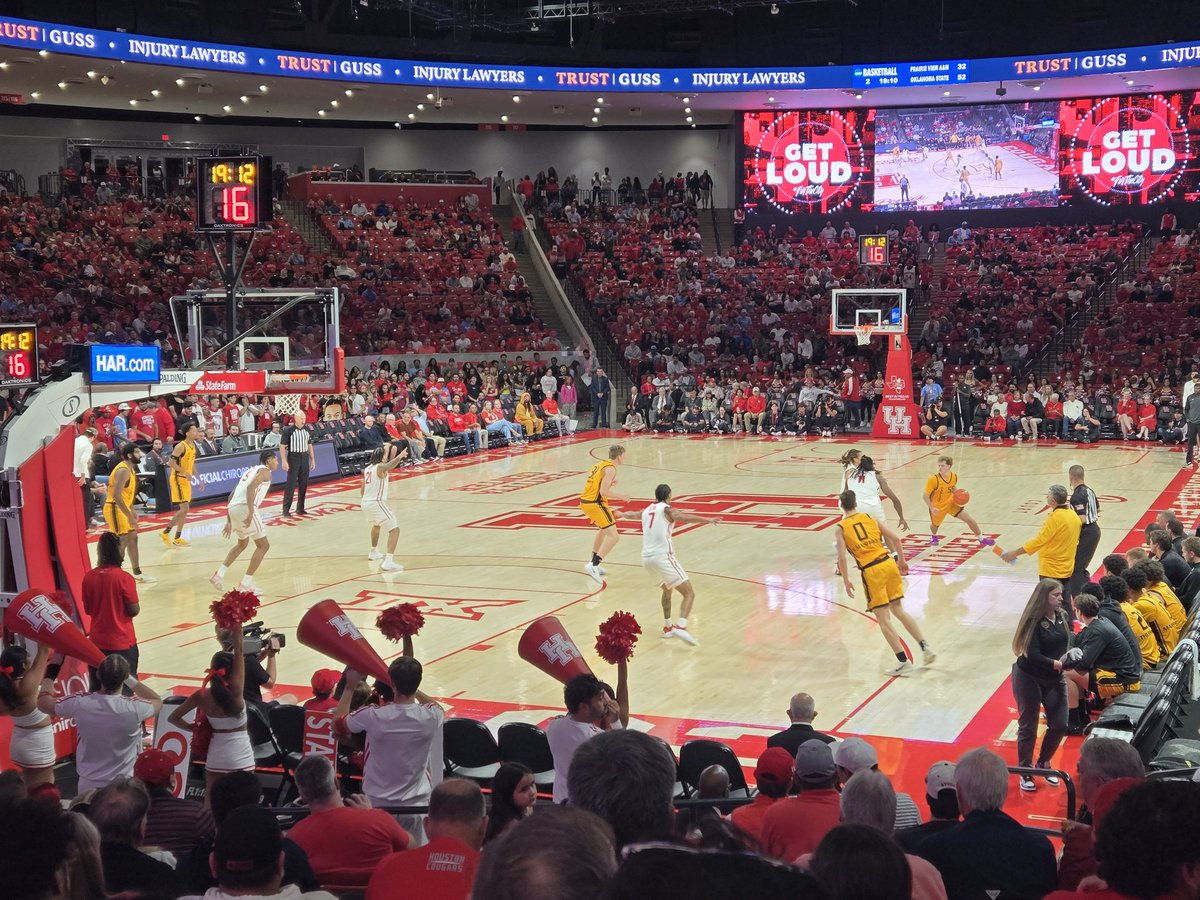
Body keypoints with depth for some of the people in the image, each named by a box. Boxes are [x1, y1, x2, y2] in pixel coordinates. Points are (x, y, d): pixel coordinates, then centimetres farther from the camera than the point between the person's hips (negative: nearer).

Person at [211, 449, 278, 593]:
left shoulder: (250, 471, 28)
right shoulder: (265, 471, 3)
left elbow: (231, 496, 27)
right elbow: (251, 487, -17)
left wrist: (229, 521, 29)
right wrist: (251, 512, -24)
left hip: (232, 508, 8)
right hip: (245, 507, -8)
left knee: (242, 543, 30)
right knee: (263, 545, 4)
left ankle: (219, 574, 21)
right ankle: (246, 583, 0)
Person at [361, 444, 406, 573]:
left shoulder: (367, 468, 14)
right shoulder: (380, 467, -10)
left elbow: (362, 491, 23)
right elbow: (388, 466, -37)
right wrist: (399, 456, -53)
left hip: (365, 503, 9)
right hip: (377, 503, -9)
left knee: (376, 525, 37)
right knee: (395, 530, -9)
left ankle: (373, 552, 54)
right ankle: (388, 562, -23)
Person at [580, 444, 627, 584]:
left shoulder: (601, 464, 15)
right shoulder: (611, 469, -12)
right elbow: (603, 491, -20)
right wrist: (621, 497, -9)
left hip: (584, 501, 10)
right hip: (595, 503, -10)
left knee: (604, 530, 31)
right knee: (613, 536, -12)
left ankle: (593, 563, 34)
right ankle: (593, 565, -21)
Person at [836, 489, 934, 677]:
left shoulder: (840, 528, 1)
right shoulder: (869, 518, 11)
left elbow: (842, 557, -9)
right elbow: (895, 538, 7)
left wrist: (846, 582, 0)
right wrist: (901, 560, 19)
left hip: (871, 571, -4)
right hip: (888, 563, 5)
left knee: (883, 619, 3)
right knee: (898, 610, 19)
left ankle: (903, 662, 2)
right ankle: (926, 648, 15)